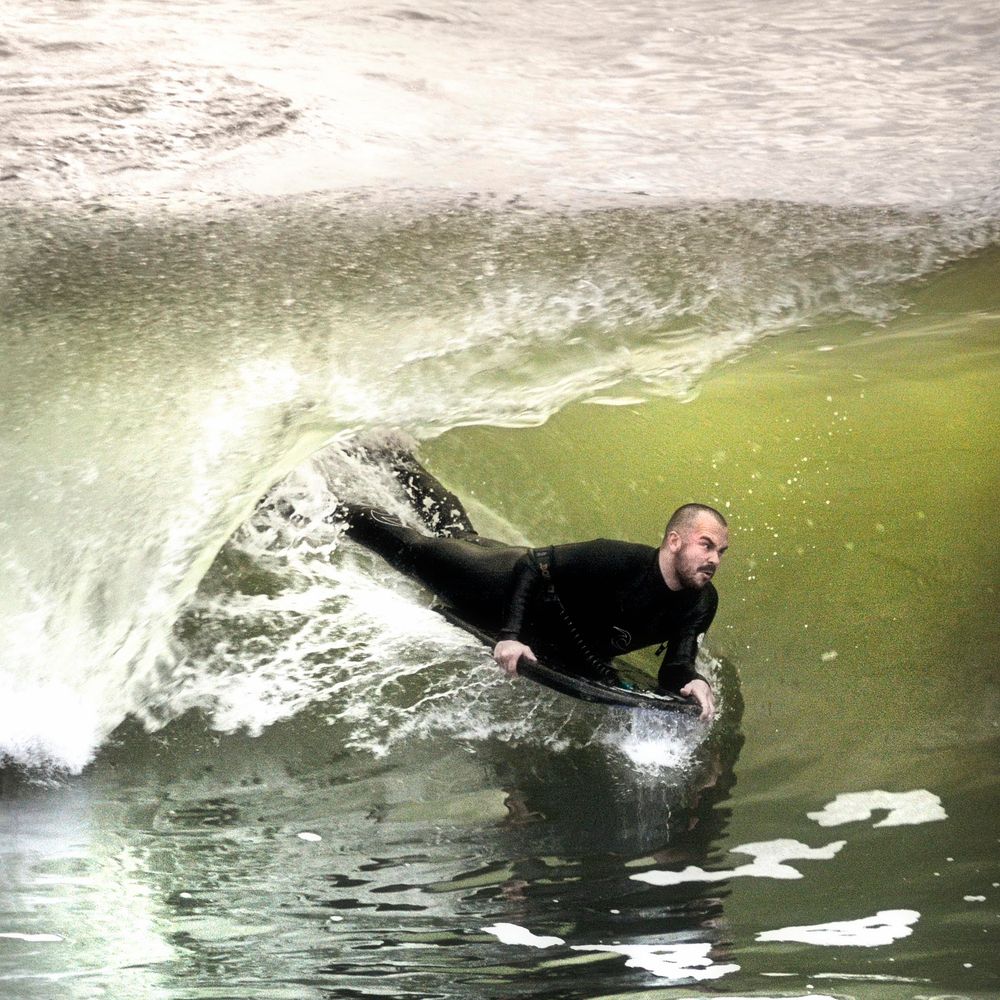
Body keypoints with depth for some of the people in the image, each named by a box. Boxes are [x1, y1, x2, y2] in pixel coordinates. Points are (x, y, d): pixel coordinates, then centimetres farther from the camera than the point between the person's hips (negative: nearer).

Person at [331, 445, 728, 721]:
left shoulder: (702, 604, -24)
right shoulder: (620, 560, -41)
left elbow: (675, 665, -23)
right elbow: (534, 564, -36)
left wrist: (689, 679, -47)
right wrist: (510, 635, -45)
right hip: (509, 582, -6)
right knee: (417, 548, 12)